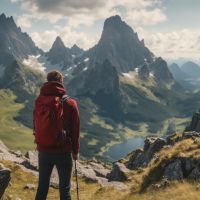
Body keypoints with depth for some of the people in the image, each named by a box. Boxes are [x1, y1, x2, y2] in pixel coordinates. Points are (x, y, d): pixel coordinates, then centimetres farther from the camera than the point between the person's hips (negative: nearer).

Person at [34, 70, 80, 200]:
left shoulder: (39, 101, -3)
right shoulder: (70, 103, -11)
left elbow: (36, 127, 5)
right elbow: (75, 130, -6)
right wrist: (75, 151, 6)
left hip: (43, 151, 3)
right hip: (63, 152, -3)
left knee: (42, 187, 17)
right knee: (65, 189, 10)